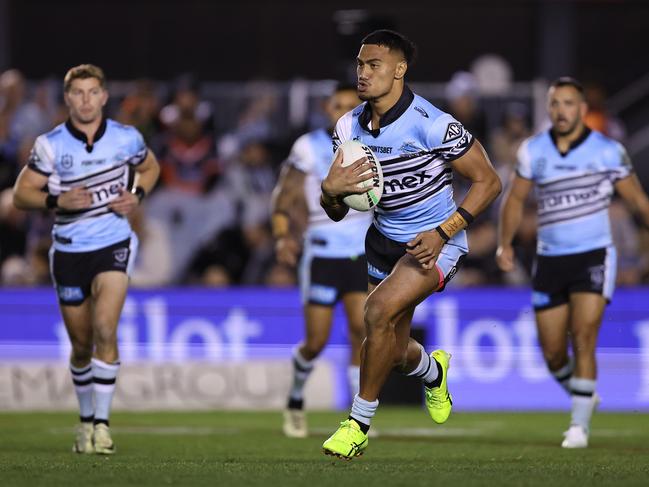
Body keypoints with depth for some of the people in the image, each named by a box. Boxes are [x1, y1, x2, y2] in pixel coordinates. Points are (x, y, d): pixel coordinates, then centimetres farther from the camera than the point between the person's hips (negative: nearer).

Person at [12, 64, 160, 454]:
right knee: (81, 345, 9)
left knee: (104, 330, -20)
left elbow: (150, 167, 19)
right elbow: (21, 194, -1)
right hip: (69, 250, 1)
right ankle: (86, 419, 30)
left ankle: (102, 423, -15)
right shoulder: (50, 145, -5)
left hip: (114, 244, -1)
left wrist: (137, 195, -1)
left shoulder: (127, 138, -2)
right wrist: (57, 201, -19)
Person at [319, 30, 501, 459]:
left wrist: (442, 233, -23)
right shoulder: (350, 126, -4)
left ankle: (360, 423, -15)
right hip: (385, 242, 7)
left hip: (436, 242, -6)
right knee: (392, 351, 13)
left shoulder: (432, 124, -22)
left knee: (380, 310, -29)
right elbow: (336, 213, 1)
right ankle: (434, 370, 52)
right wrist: (331, 189, -23)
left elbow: (488, 181, -15)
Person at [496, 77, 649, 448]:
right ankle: (583, 397, 32)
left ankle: (580, 424, -10)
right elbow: (516, 198, 14)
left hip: (594, 255, -3)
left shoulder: (608, 151, -4)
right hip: (550, 260, 3)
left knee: (583, 340, -17)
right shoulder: (533, 151, 3)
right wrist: (505, 243, 5)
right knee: (553, 354, 3)